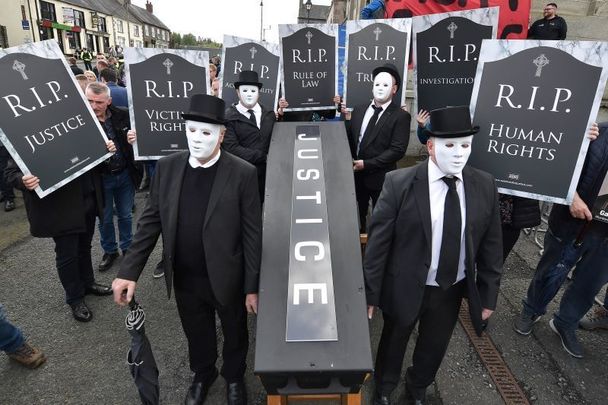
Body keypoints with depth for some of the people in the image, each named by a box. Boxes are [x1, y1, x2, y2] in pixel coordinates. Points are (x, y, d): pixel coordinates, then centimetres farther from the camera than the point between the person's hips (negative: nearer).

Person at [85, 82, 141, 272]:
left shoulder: (122, 116, -6)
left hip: (125, 175, 2)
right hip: (101, 178, -2)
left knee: (125, 215, 17)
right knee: (105, 219, 15)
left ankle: (127, 248, 36)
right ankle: (109, 251, 35)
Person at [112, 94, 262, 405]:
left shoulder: (243, 173, -17)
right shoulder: (167, 167, -5)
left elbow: (252, 234, -13)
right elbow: (150, 221, 1)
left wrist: (252, 287, -10)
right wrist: (129, 271, -4)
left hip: (227, 280, -3)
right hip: (184, 281, 3)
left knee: (234, 335, 22)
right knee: (197, 337, 25)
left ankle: (234, 378, 51)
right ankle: (202, 375, 55)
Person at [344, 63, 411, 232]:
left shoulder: (401, 116, -9)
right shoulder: (359, 110, 8)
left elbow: (398, 150, -16)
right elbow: (349, 138, 13)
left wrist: (367, 164, -18)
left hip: (380, 177, -4)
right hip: (356, 174, 5)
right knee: (358, 215, 16)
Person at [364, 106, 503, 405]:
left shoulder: (485, 186, -7)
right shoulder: (399, 183, -19)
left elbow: (490, 246, 1)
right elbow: (377, 242, -15)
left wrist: (488, 296, 3)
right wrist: (370, 294, -12)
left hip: (453, 291, 4)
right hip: (405, 288, -3)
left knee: (433, 349, 24)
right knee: (393, 344, 21)